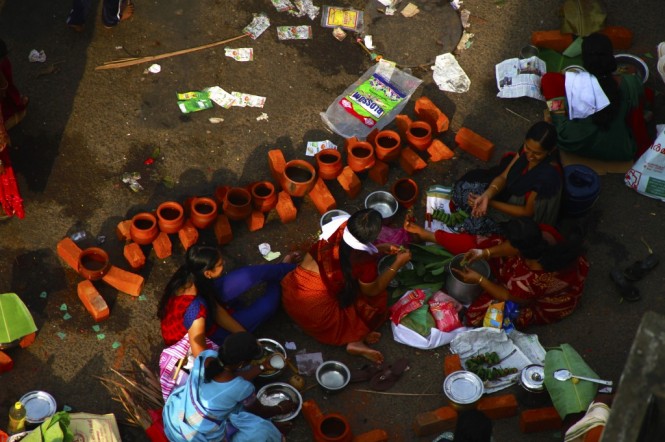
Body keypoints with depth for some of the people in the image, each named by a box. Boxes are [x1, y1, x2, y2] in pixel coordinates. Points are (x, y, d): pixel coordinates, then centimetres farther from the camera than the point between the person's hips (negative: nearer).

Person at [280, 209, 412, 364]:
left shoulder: (338, 228, -6)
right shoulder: (365, 260, -20)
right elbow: (373, 290, 0)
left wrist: (380, 249, 19)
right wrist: (398, 264, 4)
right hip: (317, 316, -6)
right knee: (378, 299, 12)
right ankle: (356, 340, 4)